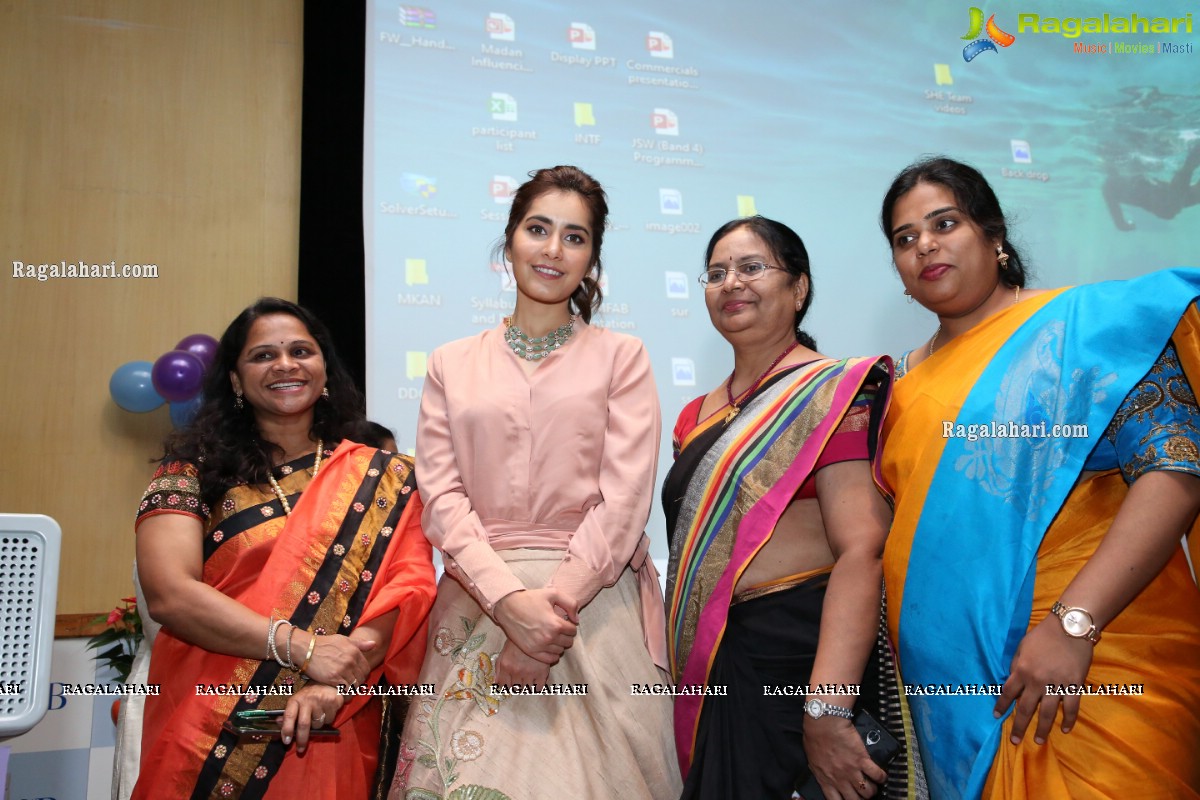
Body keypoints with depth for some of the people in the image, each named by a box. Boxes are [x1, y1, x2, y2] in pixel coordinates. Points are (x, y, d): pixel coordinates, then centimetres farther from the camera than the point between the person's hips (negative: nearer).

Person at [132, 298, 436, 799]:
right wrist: (303, 648, -20)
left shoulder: (383, 480, 2)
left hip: (329, 734, 1)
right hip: (206, 734, 0)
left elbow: (411, 586, -7)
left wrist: (334, 682, -21)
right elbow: (169, 594, -11)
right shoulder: (192, 472, 0)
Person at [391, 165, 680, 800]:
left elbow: (624, 499, -4)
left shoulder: (621, 356, 6)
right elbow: (442, 498, 1)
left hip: (596, 603, -1)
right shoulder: (452, 365, 11)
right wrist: (510, 600, -14)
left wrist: (557, 600, -15)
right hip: (477, 605, 2)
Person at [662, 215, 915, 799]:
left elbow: (862, 551, -21)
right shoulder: (697, 417, 12)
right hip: (711, 668, 7)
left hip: (798, 658, -7)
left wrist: (827, 710, -28)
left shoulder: (831, 392, -10)